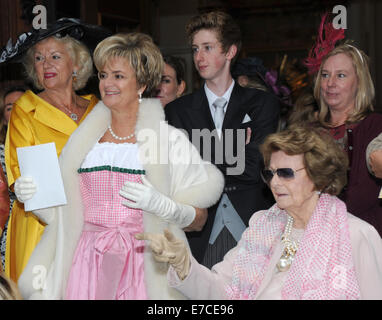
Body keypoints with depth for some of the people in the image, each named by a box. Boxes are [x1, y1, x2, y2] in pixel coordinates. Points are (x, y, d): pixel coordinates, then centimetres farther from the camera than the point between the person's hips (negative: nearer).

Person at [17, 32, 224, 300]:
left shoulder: (171, 139, 1)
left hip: (143, 265, -3)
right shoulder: (82, 140, 12)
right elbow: (61, 212, 16)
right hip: (88, 265, 3)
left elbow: (199, 219, -1)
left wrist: (161, 205, -18)